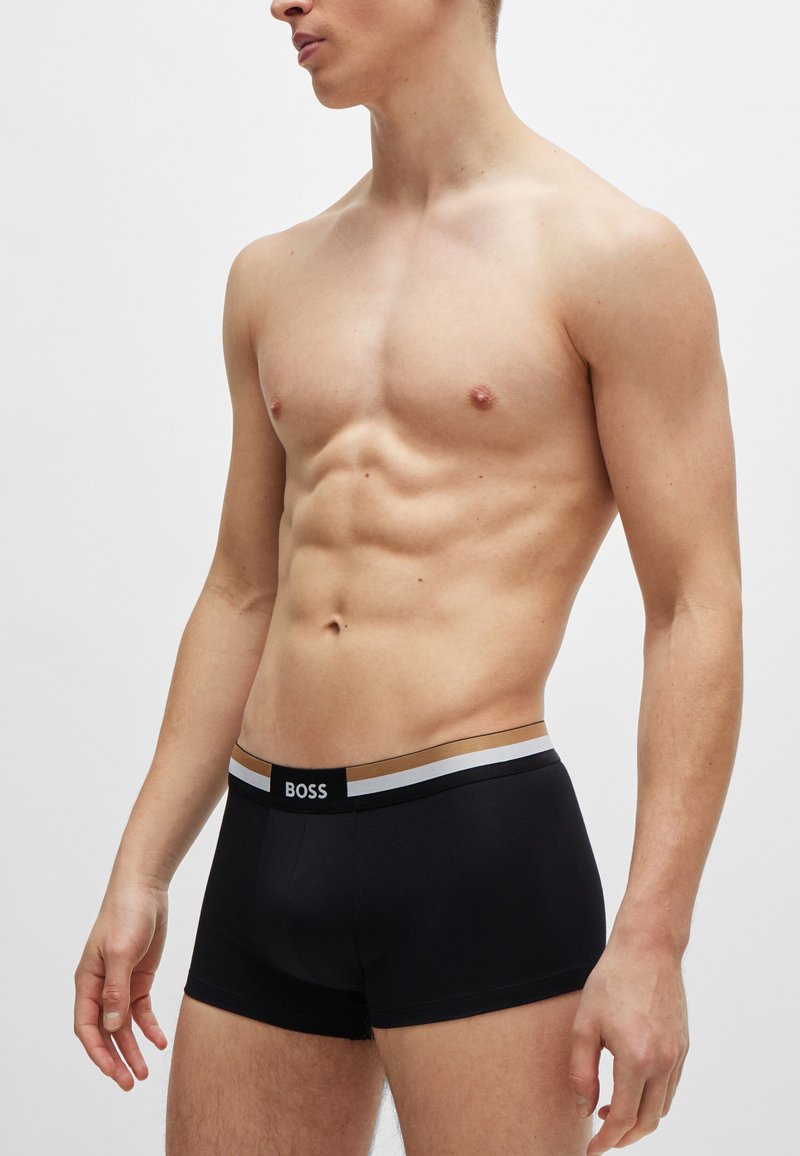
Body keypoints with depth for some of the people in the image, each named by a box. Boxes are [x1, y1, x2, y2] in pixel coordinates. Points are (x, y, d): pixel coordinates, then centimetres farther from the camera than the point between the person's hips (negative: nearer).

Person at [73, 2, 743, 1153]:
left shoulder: (614, 256, -4)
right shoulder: (274, 277, 14)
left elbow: (698, 610, -7)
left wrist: (651, 940, -12)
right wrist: (140, 874, 15)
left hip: (480, 849, -6)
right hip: (265, 852, 6)